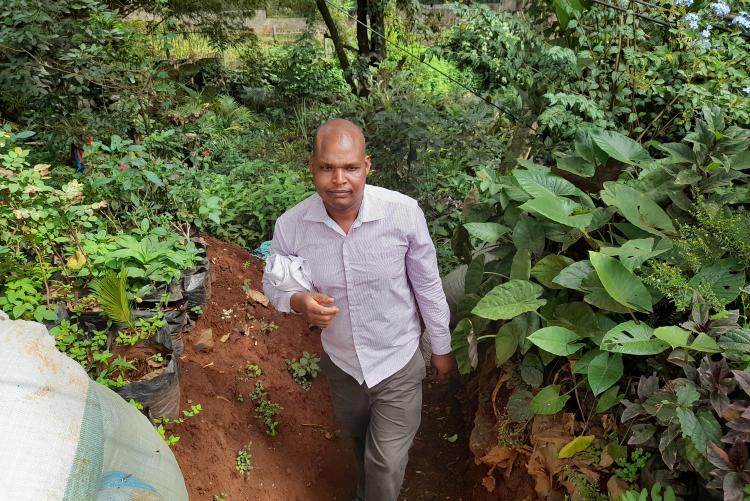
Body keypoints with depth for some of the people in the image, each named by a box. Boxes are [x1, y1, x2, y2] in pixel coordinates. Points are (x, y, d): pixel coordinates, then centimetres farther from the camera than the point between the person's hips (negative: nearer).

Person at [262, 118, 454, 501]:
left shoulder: (404, 212, -26)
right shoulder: (290, 226, -21)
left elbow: (428, 286, -11)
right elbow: (272, 284, -3)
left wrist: (441, 347, 1)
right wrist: (299, 302, -26)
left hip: (398, 363, -2)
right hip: (341, 363, 3)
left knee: (387, 465, 9)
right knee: (360, 442, 31)